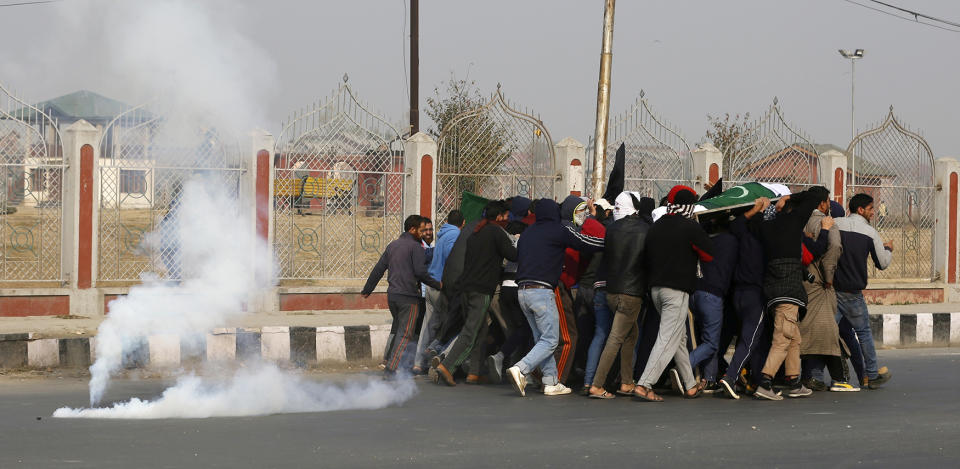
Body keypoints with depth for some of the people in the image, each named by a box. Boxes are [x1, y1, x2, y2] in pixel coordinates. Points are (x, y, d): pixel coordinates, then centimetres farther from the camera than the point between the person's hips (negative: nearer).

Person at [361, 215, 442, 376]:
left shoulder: (392, 245, 16)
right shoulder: (415, 246, -7)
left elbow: (378, 269, 18)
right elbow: (420, 272, -16)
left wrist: (367, 289, 25)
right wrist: (437, 285, -4)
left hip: (392, 295, 8)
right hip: (408, 296, -8)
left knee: (399, 330, 20)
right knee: (405, 334, -5)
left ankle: (389, 362, 18)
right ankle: (393, 368, -13)